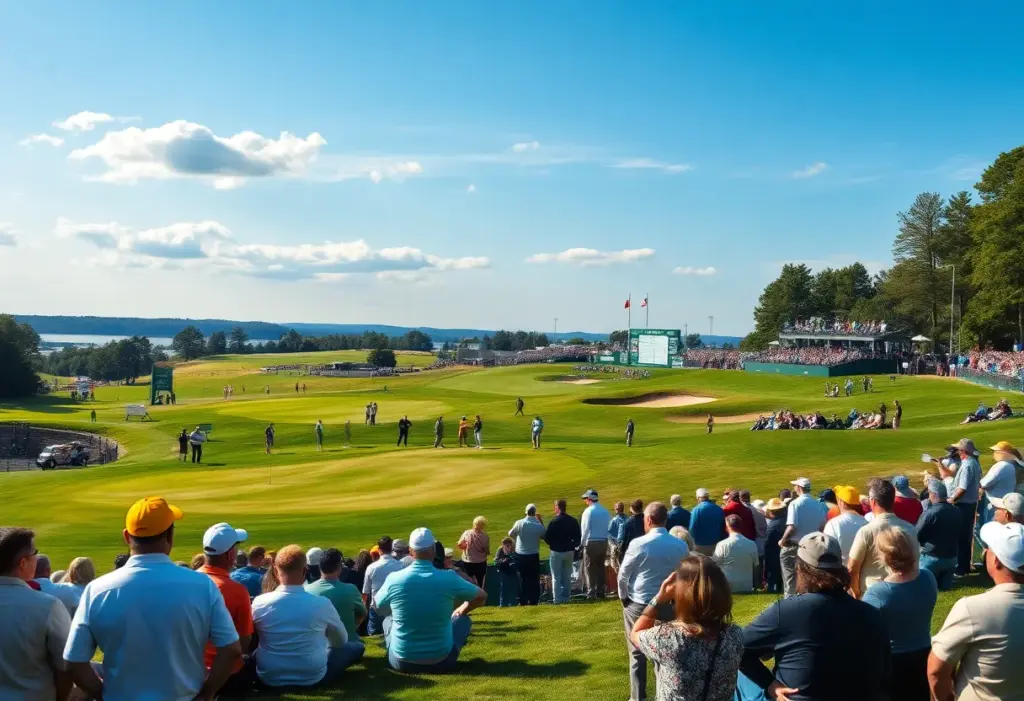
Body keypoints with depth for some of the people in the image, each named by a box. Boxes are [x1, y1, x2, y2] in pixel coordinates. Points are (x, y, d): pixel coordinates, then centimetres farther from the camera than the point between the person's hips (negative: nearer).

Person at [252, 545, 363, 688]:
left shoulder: (259, 603, -12)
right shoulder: (322, 604, -17)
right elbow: (341, 640, 3)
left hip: (269, 678, 3)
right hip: (313, 678, -3)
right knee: (358, 647, 16)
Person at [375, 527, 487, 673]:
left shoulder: (394, 579, -11)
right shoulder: (449, 578, -13)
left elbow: (377, 605, 11)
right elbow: (481, 597, 4)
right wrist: (461, 610, 22)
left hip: (401, 662, 2)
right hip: (441, 662, -1)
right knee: (463, 620, 22)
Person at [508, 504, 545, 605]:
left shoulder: (519, 523, -13)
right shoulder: (539, 525, -13)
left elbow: (510, 534, -4)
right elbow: (544, 535, 4)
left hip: (520, 555, 1)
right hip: (534, 556, -1)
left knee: (523, 578, 12)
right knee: (534, 579, 10)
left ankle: (523, 601, 14)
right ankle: (533, 601, 10)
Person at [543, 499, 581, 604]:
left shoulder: (553, 522, -16)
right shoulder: (573, 521, -1)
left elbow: (546, 538, -13)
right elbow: (578, 537, 2)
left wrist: (553, 544, 5)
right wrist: (572, 546, 12)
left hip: (556, 552, -5)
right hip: (569, 552, 5)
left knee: (556, 577, 4)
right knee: (567, 576, 15)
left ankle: (557, 599, 2)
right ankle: (566, 598, 17)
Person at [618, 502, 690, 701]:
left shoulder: (639, 544, -15)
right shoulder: (681, 546, -6)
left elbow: (623, 575, -8)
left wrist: (623, 596, 8)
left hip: (638, 605, -3)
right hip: (668, 605, 3)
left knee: (637, 653, 10)